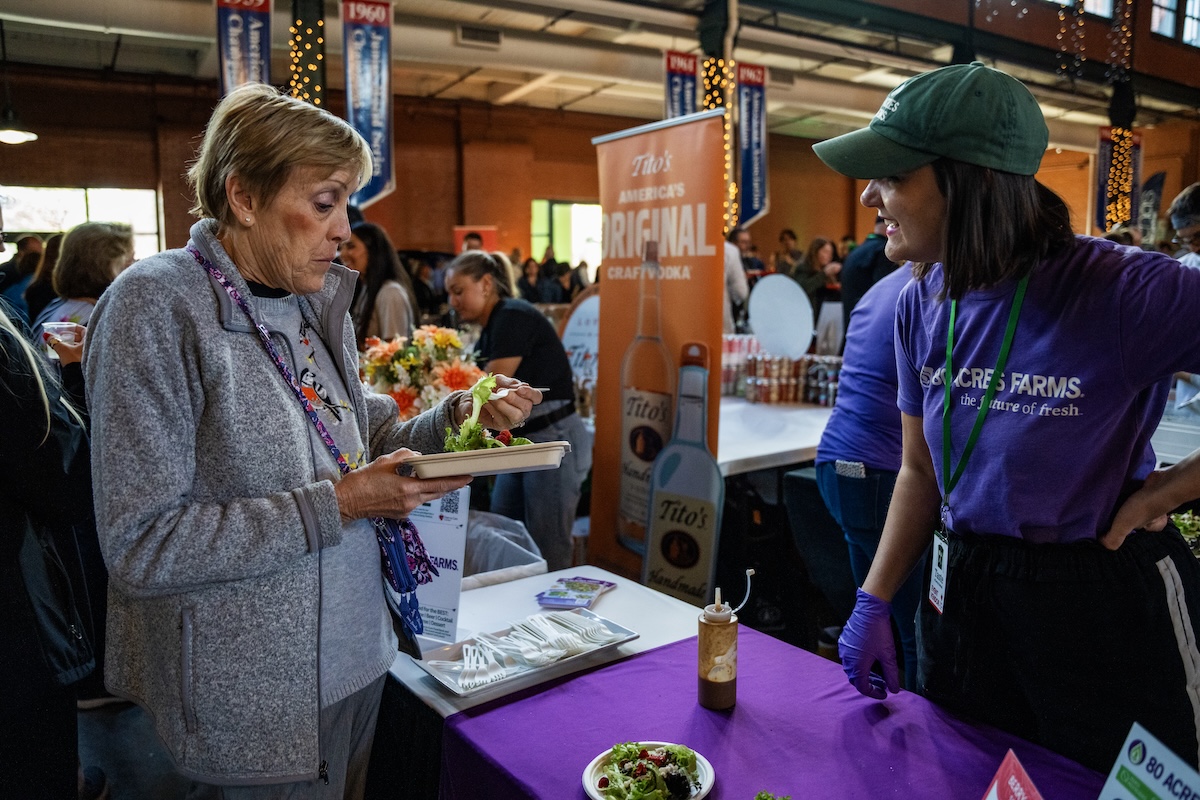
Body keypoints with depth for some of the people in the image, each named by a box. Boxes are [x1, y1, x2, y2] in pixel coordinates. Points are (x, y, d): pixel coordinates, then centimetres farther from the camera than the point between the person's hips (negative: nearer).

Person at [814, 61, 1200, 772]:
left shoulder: (1127, 293, -23)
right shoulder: (921, 304, -4)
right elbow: (921, 472, 4)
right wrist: (874, 603, 2)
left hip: (1105, 603, -4)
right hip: (963, 592, 5)